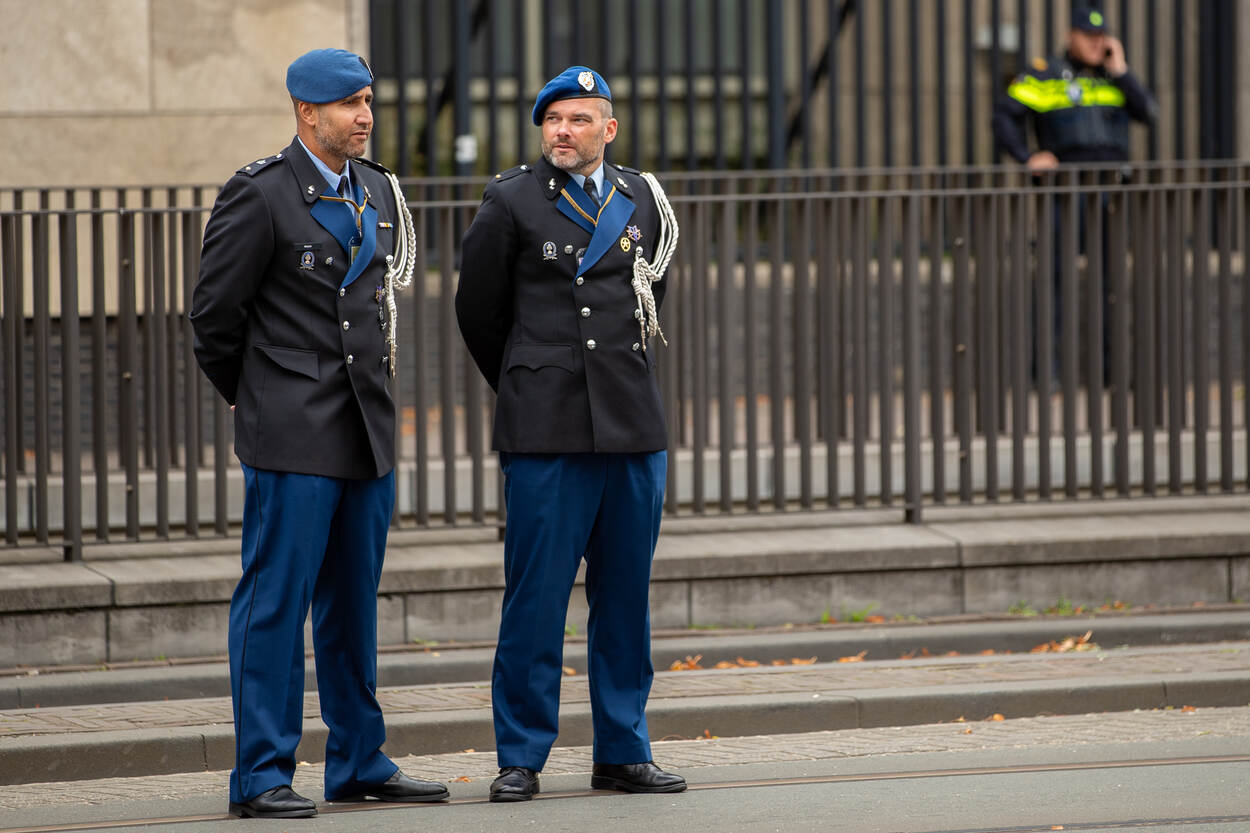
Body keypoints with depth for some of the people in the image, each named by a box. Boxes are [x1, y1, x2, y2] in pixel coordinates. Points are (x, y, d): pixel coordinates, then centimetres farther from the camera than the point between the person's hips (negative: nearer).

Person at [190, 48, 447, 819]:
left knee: (354, 603, 13)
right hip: (293, 435, -7)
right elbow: (215, 309, -5)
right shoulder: (261, 194, -9)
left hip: (369, 430, 7)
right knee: (275, 600, -5)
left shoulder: (378, 191, 12)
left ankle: (360, 762, 20)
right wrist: (252, 395, 5)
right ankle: (262, 775, -2)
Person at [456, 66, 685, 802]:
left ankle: (623, 753, 14)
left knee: (626, 601, 7)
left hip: (634, 431, 4)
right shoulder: (512, 202, 0)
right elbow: (478, 308, 9)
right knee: (535, 600, -5)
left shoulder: (642, 201, 10)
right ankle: (521, 760, 2)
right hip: (546, 435, -4)